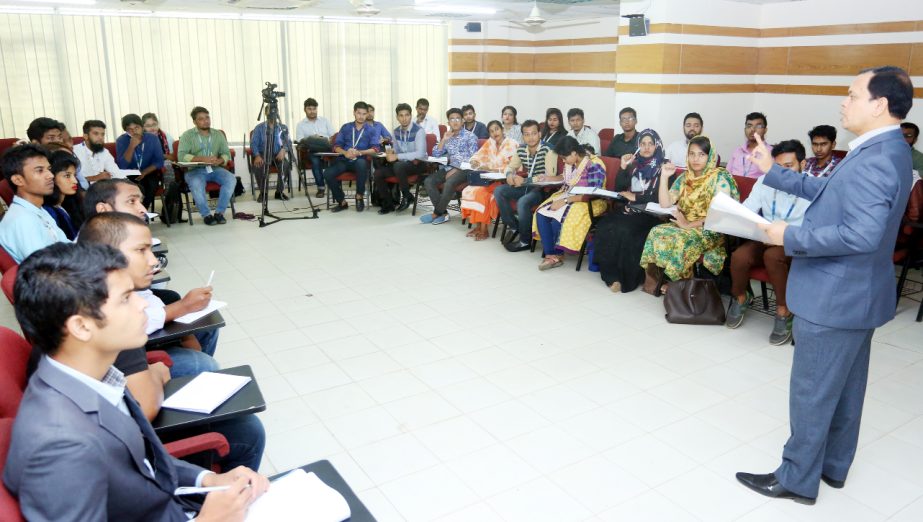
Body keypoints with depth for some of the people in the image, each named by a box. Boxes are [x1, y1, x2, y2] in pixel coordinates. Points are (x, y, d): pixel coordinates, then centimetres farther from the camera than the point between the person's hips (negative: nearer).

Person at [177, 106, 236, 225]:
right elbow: (181, 156, -11)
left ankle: (219, 212, -18)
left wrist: (220, 160, -16)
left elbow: (226, 153, 9)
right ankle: (206, 215, -19)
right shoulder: (187, 135, 2)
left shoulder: (218, 134, 15)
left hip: (215, 169, 3)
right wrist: (202, 159, -24)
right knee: (196, 184, -36)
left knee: (231, 179, -26)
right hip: (195, 170, -3)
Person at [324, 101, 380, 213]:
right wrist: (345, 153, -14)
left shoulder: (371, 130, 11)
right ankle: (342, 202, -4)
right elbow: (336, 146, 9)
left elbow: (376, 149, -3)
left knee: (361, 163, -40)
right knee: (327, 173, -26)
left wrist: (359, 152, -19)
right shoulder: (345, 127, 16)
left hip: (360, 160, -2)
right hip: (344, 159, 2)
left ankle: (359, 197, -17)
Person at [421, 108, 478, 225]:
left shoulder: (470, 136, 1)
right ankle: (443, 213, -17)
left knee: (449, 183, -34)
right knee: (428, 181, -17)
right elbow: (436, 154, 11)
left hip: (465, 168, -6)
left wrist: (456, 169, -17)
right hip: (450, 167, 6)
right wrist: (444, 140, -2)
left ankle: (437, 213, -19)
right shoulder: (447, 137, 18)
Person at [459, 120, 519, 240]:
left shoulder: (512, 145, -9)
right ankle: (478, 225, -13)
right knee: (468, 190, -19)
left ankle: (484, 229, -20)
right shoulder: (489, 143, 11)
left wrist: (491, 168, -24)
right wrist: (474, 162, -13)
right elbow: (478, 156, 13)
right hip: (490, 179, 6)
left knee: (482, 192, -29)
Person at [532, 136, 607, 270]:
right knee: (541, 214, -15)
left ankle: (557, 255, -8)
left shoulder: (594, 165, -21)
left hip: (589, 203, -8)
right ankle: (550, 254, -15)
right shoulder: (571, 162, 2)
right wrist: (550, 179, 5)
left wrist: (565, 201, -28)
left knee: (558, 219, -30)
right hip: (568, 196, 8)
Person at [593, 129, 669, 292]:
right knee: (605, 228, -25)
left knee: (624, 231, -33)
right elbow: (619, 190, 12)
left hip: (650, 213, -5)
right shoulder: (633, 164, 16)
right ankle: (612, 274, -17)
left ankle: (627, 278, -17)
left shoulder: (664, 166, 0)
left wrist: (635, 197, -10)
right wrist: (623, 168, 0)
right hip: (629, 209, 5)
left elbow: (661, 196, -10)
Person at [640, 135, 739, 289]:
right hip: (685, 225, 6)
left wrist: (689, 225, -19)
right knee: (656, 233, -22)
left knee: (679, 240, -33)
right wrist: (664, 177, -6)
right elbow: (665, 204, 2)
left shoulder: (720, 177, -8)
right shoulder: (684, 178, 9)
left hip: (711, 231, -5)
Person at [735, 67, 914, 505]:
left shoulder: (875, 160, -25)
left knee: (812, 391, 4)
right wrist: (773, 172, 15)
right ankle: (834, 466, 37)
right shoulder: (883, 152, 8)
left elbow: (862, 235, -33)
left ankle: (797, 479, 19)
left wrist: (790, 236, -23)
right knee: (843, 387, 21)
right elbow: (829, 191, 17)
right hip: (854, 292, 10)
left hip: (835, 296, -10)